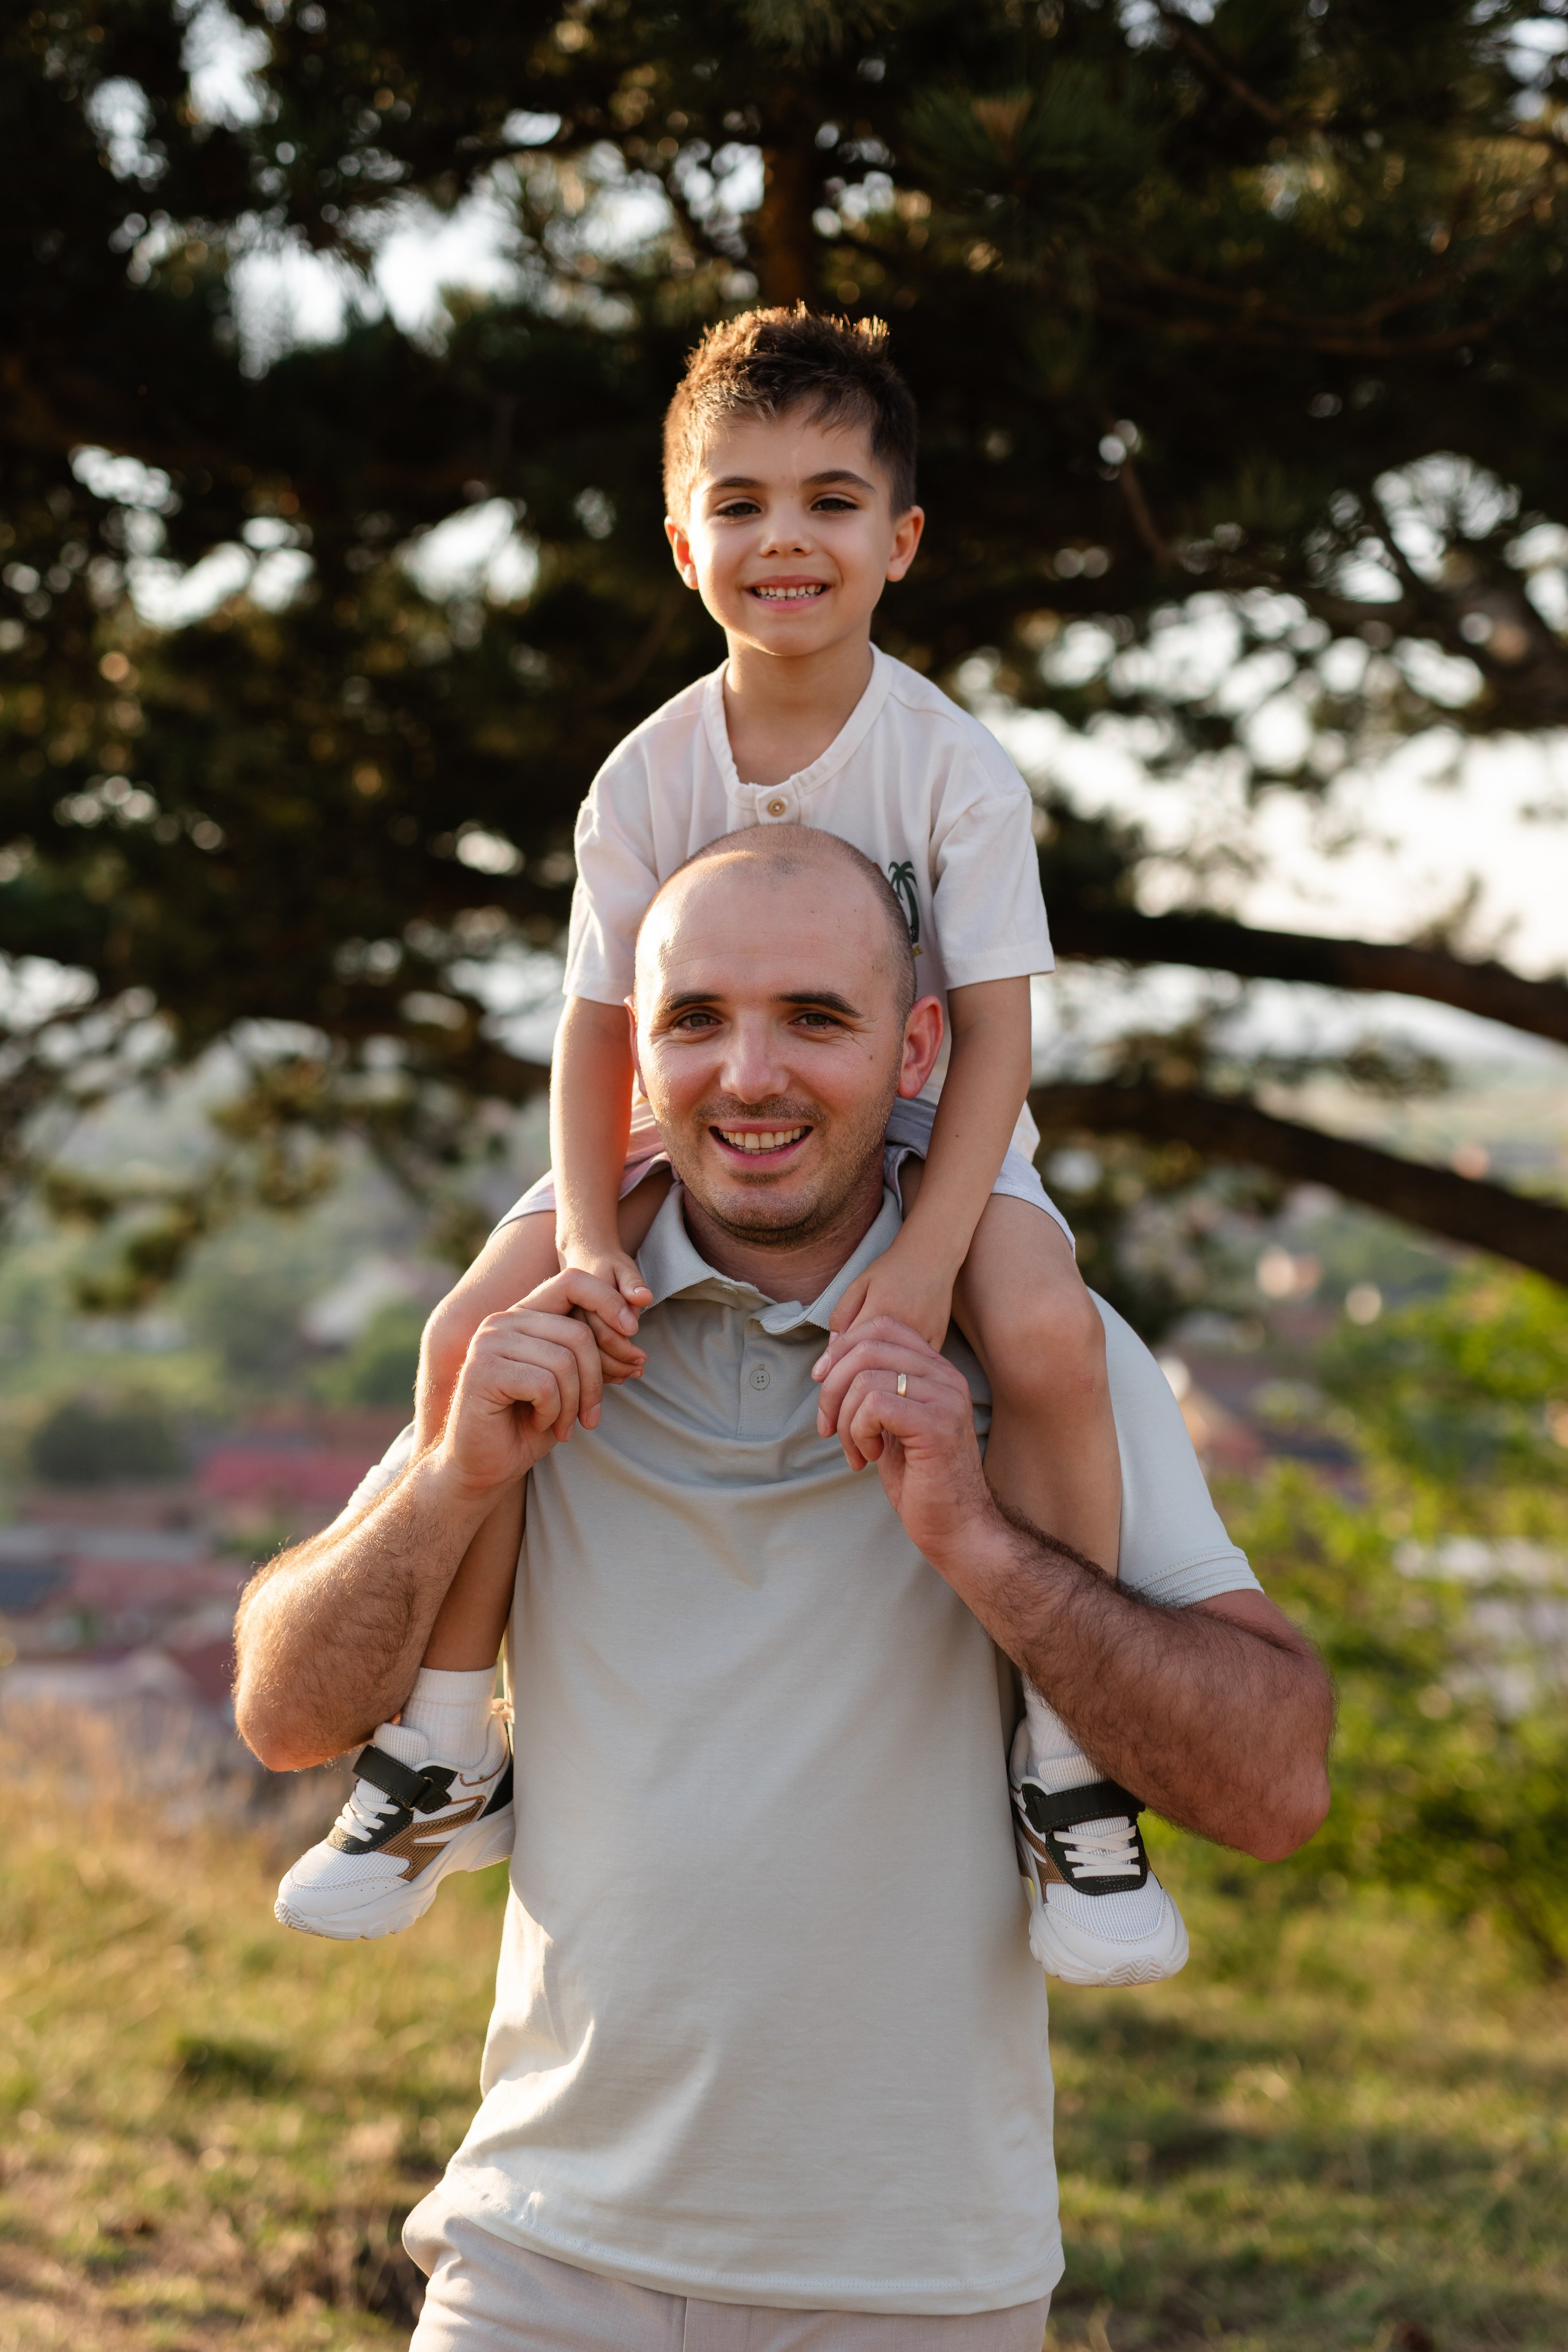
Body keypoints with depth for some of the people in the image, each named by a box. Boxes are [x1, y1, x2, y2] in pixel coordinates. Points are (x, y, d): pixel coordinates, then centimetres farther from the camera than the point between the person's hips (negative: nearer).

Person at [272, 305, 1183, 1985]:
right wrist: (589, 1236, -21)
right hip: (704, 1140, 3)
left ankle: (1067, 1776, -18)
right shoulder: (650, 778, -6)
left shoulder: (954, 765, -14)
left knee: (1046, 1334, -34)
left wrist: (926, 1256, -30)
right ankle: (445, 1756, 0)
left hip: (924, 1132, -3)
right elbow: (600, 1026, -5)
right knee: (477, 1329, -18)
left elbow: (992, 1032, -17)